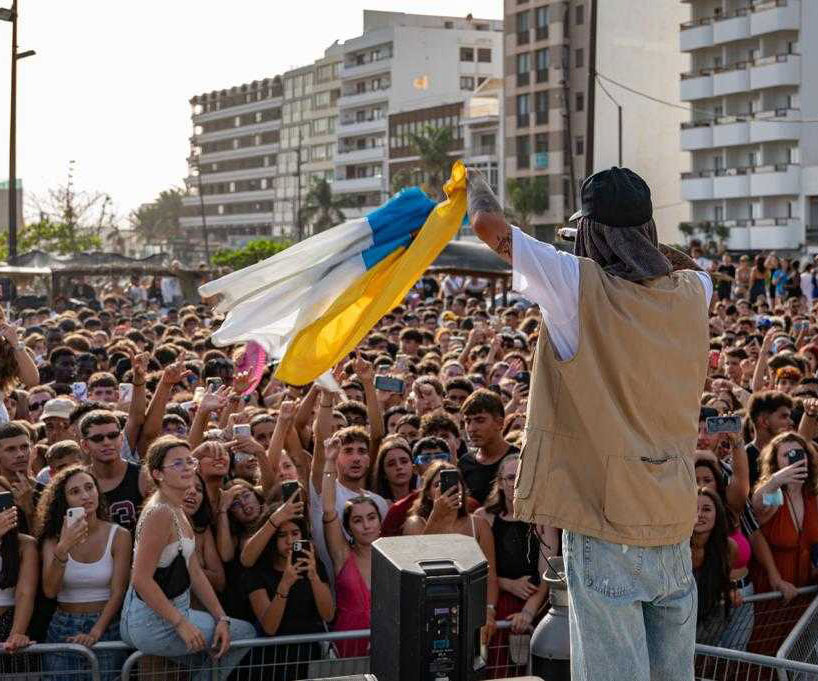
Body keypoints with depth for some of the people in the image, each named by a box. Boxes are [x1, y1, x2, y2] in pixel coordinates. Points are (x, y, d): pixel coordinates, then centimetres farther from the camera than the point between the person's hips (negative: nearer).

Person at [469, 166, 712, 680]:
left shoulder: (582, 287, -13)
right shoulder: (689, 293, 3)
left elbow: (488, 224, -8)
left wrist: (475, 185, 11)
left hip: (606, 527, -6)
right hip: (675, 527, 6)